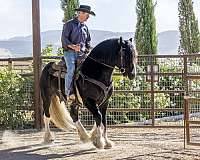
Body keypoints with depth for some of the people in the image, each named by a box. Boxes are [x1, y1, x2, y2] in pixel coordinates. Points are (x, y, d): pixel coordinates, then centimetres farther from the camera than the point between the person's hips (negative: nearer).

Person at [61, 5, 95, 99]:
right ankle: (67, 93, -21)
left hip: (82, 53, 6)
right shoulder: (69, 24, -1)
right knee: (71, 69, -26)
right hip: (70, 52, -6)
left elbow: (88, 41, 28)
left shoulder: (85, 27, 19)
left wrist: (87, 49, 8)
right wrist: (73, 46, -22)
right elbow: (64, 39, -8)